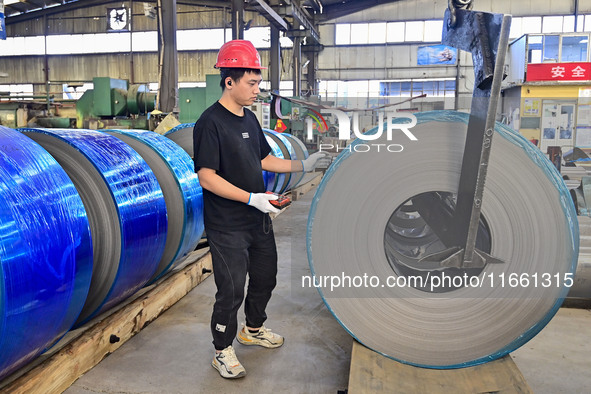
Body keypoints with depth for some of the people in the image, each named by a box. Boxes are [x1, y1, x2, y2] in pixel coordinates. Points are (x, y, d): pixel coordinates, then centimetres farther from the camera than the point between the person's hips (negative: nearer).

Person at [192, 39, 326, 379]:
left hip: (259, 220, 8)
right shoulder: (211, 123, -17)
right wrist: (252, 198, -25)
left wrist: (303, 165, 6)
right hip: (228, 227, -8)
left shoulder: (249, 118, 9)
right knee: (231, 291, 2)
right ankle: (223, 351, 24)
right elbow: (207, 177, -21)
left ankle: (253, 329, 44)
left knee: (265, 278, 20)